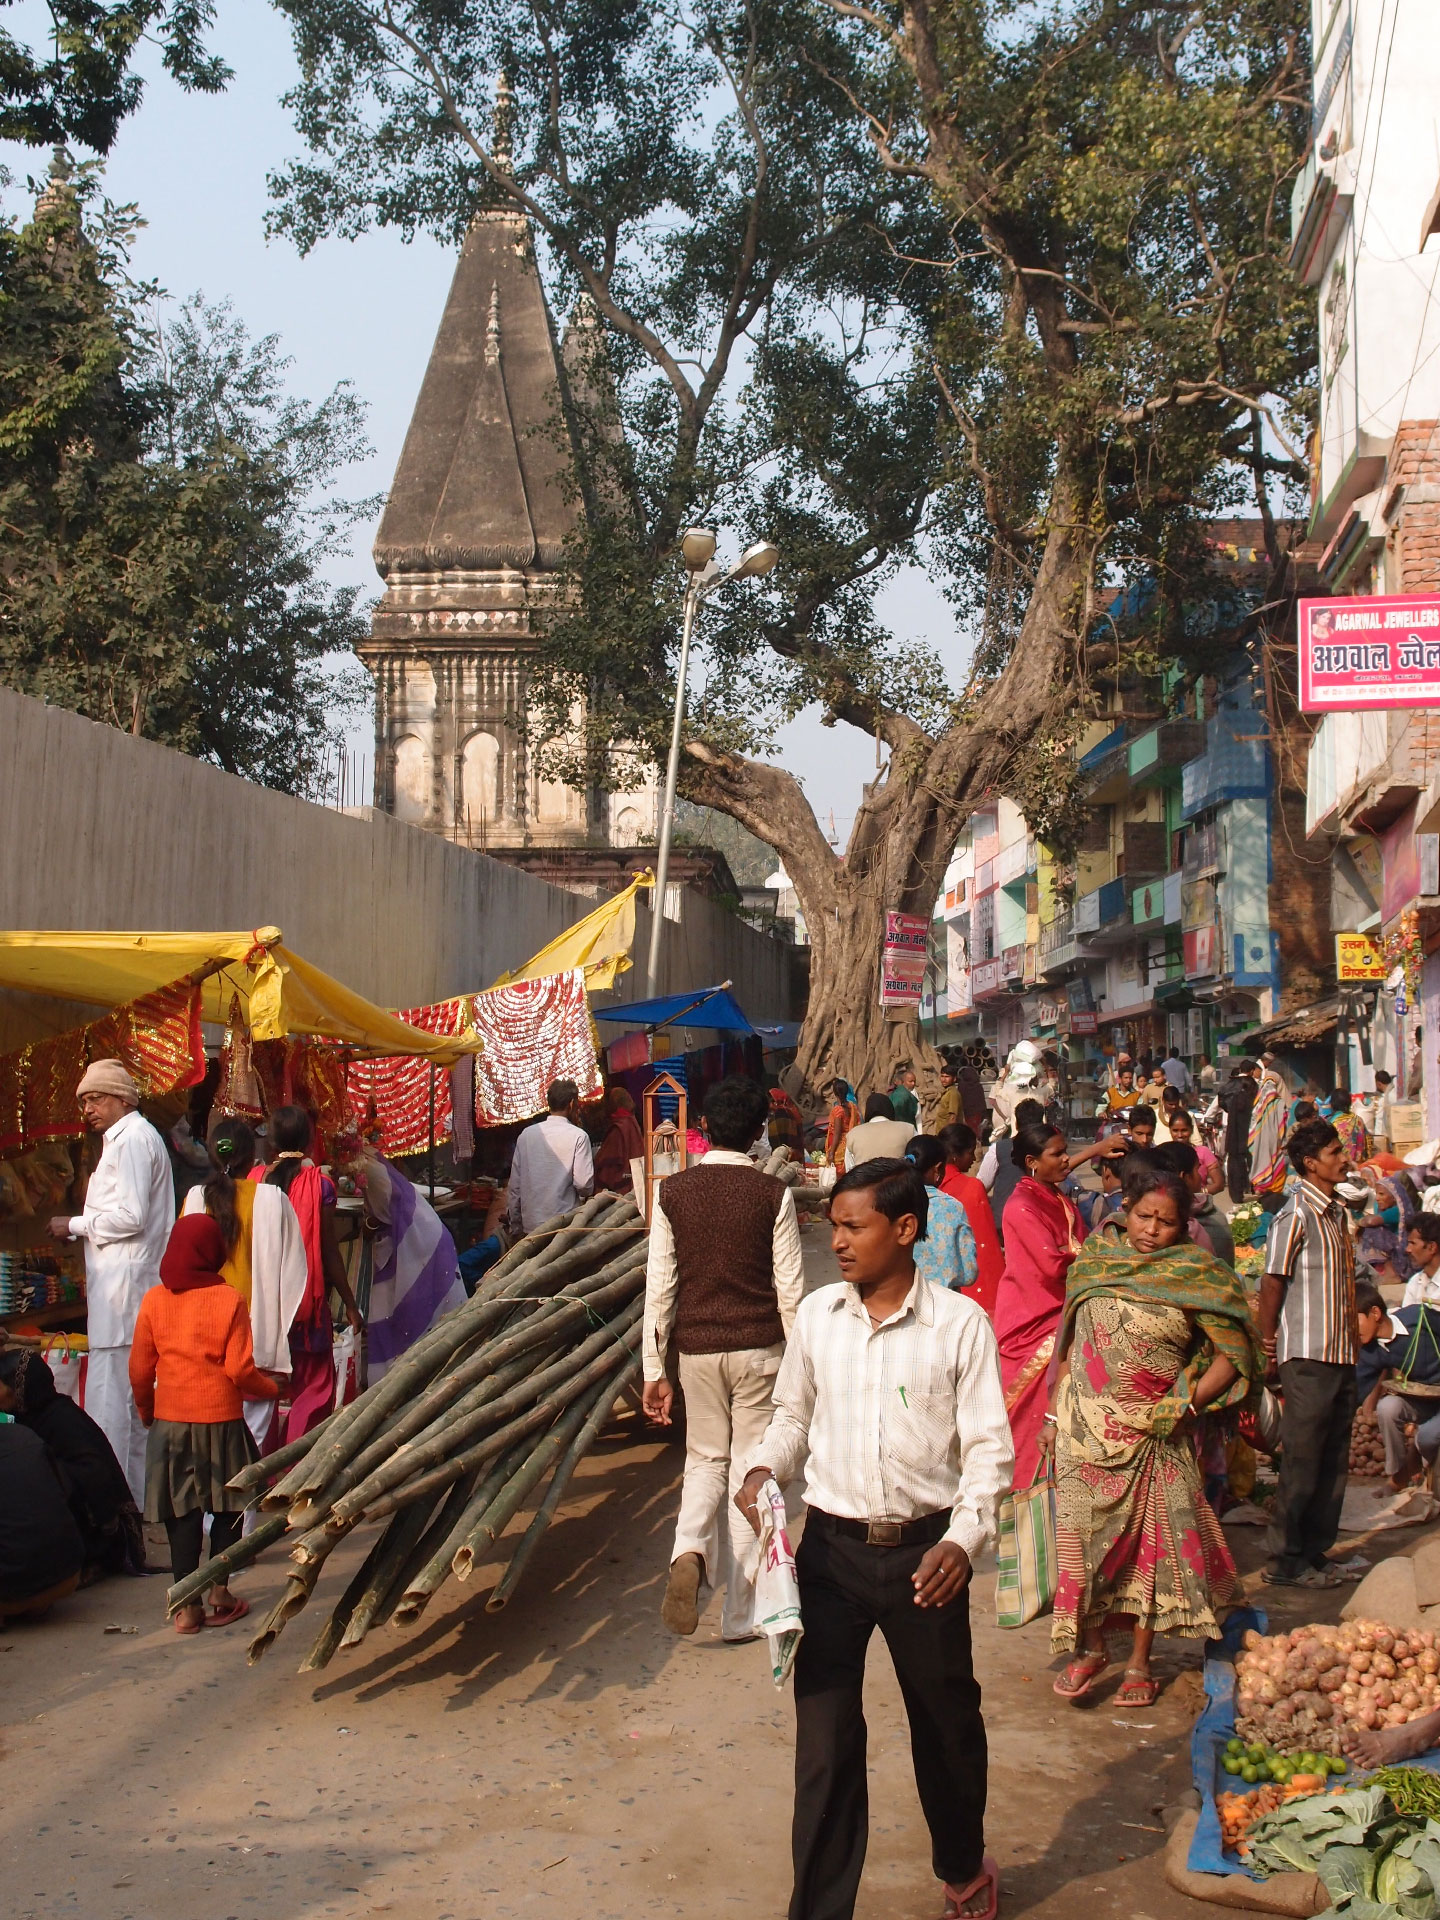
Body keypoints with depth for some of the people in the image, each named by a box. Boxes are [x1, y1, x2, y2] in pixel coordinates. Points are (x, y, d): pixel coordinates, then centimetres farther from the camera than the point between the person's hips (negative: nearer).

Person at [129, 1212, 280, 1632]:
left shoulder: (154, 1300, -2)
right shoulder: (228, 1300, -10)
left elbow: (139, 1369, 1)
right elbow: (240, 1369, -11)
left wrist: (147, 1412, 18)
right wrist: (270, 1389, 7)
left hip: (170, 1421, 2)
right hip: (220, 1422, -2)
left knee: (182, 1512, 8)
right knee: (228, 1507, 13)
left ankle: (187, 1606, 7)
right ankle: (219, 1596, 16)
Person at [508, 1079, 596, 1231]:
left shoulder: (526, 1135, 5)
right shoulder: (578, 1136, -8)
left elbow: (515, 1186, 7)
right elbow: (584, 1184, -14)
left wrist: (516, 1227, 16)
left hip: (530, 1225, 4)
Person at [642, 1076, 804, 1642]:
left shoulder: (673, 1193, -3)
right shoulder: (773, 1195, -7)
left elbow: (659, 1286, -2)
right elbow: (790, 1288, -6)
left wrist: (654, 1369, 3)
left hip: (697, 1346, 1)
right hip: (759, 1346, -1)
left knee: (706, 1460, 19)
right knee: (749, 1468, 8)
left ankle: (688, 1552, -10)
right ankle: (741, 1614, 12)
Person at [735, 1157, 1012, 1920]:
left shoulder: (959, 1324, -9)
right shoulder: (817, 1315, 0)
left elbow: (988, 1447, -6)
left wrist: (964, 1540, -19)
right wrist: (765, 1467, -5)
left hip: (923, 1552, -1)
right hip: (832, 1548, 2)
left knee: (947, 1722, 17)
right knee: (824, 1736, 3)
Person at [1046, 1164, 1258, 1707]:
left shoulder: (1197, 1275, -4)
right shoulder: (1093, 1263, 4)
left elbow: (1233, 1356, -3)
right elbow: (1068, 1344, 11)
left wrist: (1185, 1406, -11)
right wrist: (1054, 1414, 8)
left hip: (1153, 1433, -2)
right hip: (1084, 1427, 2)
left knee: (1151, 1538, 3)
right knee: (1083, 1533, 3)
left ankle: (1140, 1663, 17)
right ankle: (1090, 1646, 21)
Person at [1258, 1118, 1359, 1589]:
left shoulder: (1335, 1212, 14)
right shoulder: (1296, 1215, -12)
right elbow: (1272, 1283, -12)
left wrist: (1351, 1341, 14)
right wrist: (1268, 1343, -10)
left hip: (1340, 1356, 8)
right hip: (1308, 1357, -8)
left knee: (1332, 1462, 12)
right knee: (1302, 1461, -2)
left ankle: (1314, 1553, 21)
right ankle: (1285, 1562, 6)